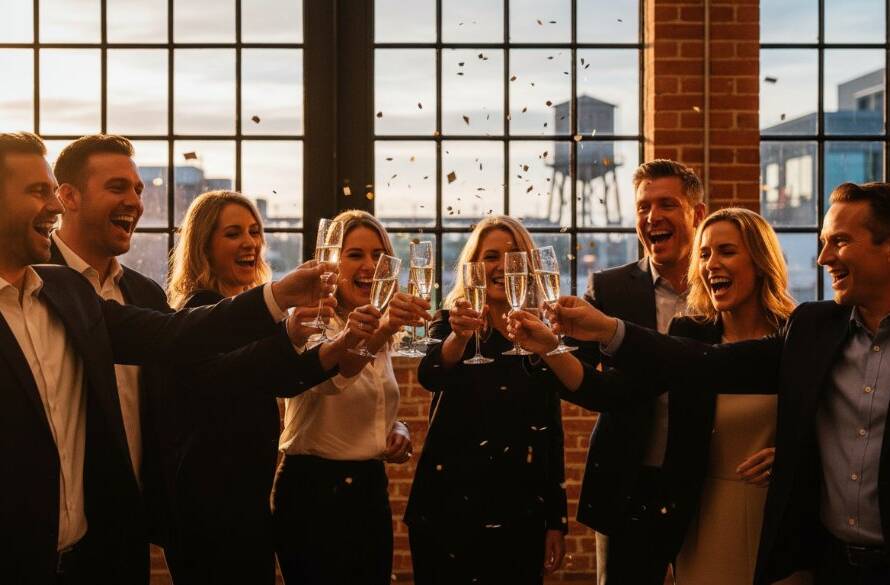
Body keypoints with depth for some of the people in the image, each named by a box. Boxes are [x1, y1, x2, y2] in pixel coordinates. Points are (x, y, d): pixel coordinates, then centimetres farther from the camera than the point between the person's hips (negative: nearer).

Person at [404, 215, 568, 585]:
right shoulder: (450, 323, -2)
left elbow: (552, 432, 9)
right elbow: (430, 376, -24)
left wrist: (556, 521, 6)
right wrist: (459, 335, -44)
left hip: (521, 514, 3)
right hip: (451, 509, -3)